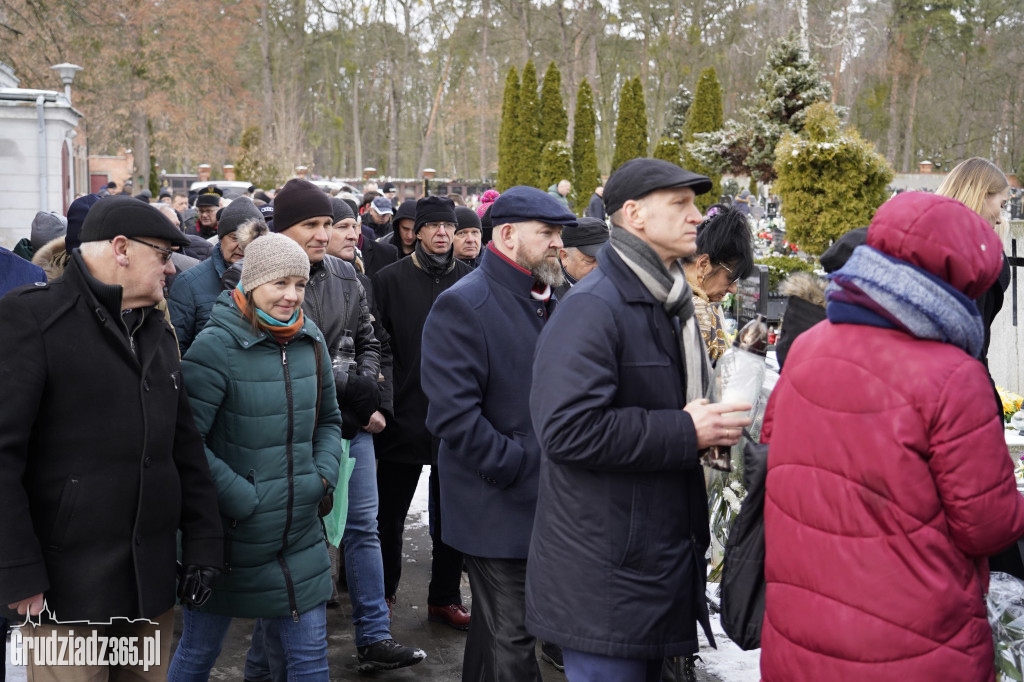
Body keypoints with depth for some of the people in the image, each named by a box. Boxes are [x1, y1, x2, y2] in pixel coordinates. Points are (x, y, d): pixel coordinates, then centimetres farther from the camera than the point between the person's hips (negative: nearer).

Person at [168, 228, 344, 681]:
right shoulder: (215, 346, -15)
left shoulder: (310, 342, 4)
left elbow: (328, 419, 16)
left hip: (299, 538, 5)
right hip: (228, 539, -5)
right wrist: (241, 499, -18)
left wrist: (324, 475, 1)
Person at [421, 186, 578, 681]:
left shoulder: (548, 301, 13)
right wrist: (523, 466, -21)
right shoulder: (461, 306, -16)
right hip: (500, 507, -8)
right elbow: (452, 416, -24)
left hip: (543, 504, 8)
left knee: (494, 631, 22)